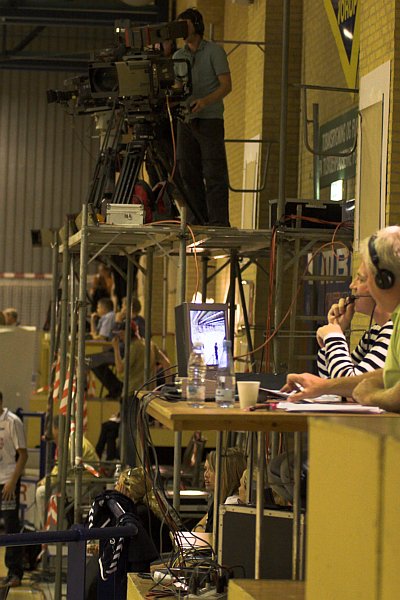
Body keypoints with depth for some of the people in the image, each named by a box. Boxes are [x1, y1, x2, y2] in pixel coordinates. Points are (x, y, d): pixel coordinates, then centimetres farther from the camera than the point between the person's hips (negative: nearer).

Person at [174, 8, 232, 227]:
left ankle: (219, 223, -11)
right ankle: (196, 223, 7)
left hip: (210, 120, -6)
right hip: (186, 120, 6)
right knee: (189, 173, 3)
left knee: (214, 174, -9)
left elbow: (226, 85, -7)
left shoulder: (214, 51, -2)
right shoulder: (178, 56, 15)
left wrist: (205, 101, -23)